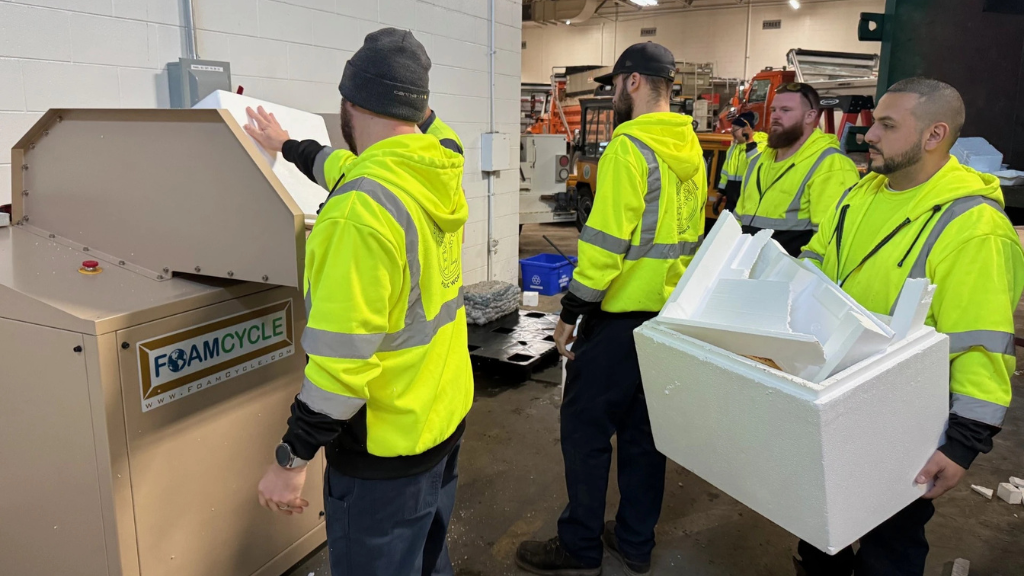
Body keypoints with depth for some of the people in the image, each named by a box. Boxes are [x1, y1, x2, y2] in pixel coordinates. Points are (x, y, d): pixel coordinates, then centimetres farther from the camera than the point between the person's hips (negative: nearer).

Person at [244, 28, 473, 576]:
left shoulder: (361, 209, -26)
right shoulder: (438, 176, 0)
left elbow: (342, 357, -26)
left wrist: (290, 460, -14)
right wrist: (289, 148, 36)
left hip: (386, 447, -8)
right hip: (446, 413, 8)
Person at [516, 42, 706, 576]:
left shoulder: (629, 147, -16)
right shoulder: (690, 150, 10)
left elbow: (606, 240, -21)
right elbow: (690, 234, 14)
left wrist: (570, 311, -14)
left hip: (620, 313, -8)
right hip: (669, 312, 9)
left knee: (585, 427, 4)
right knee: (643, 427, 16)